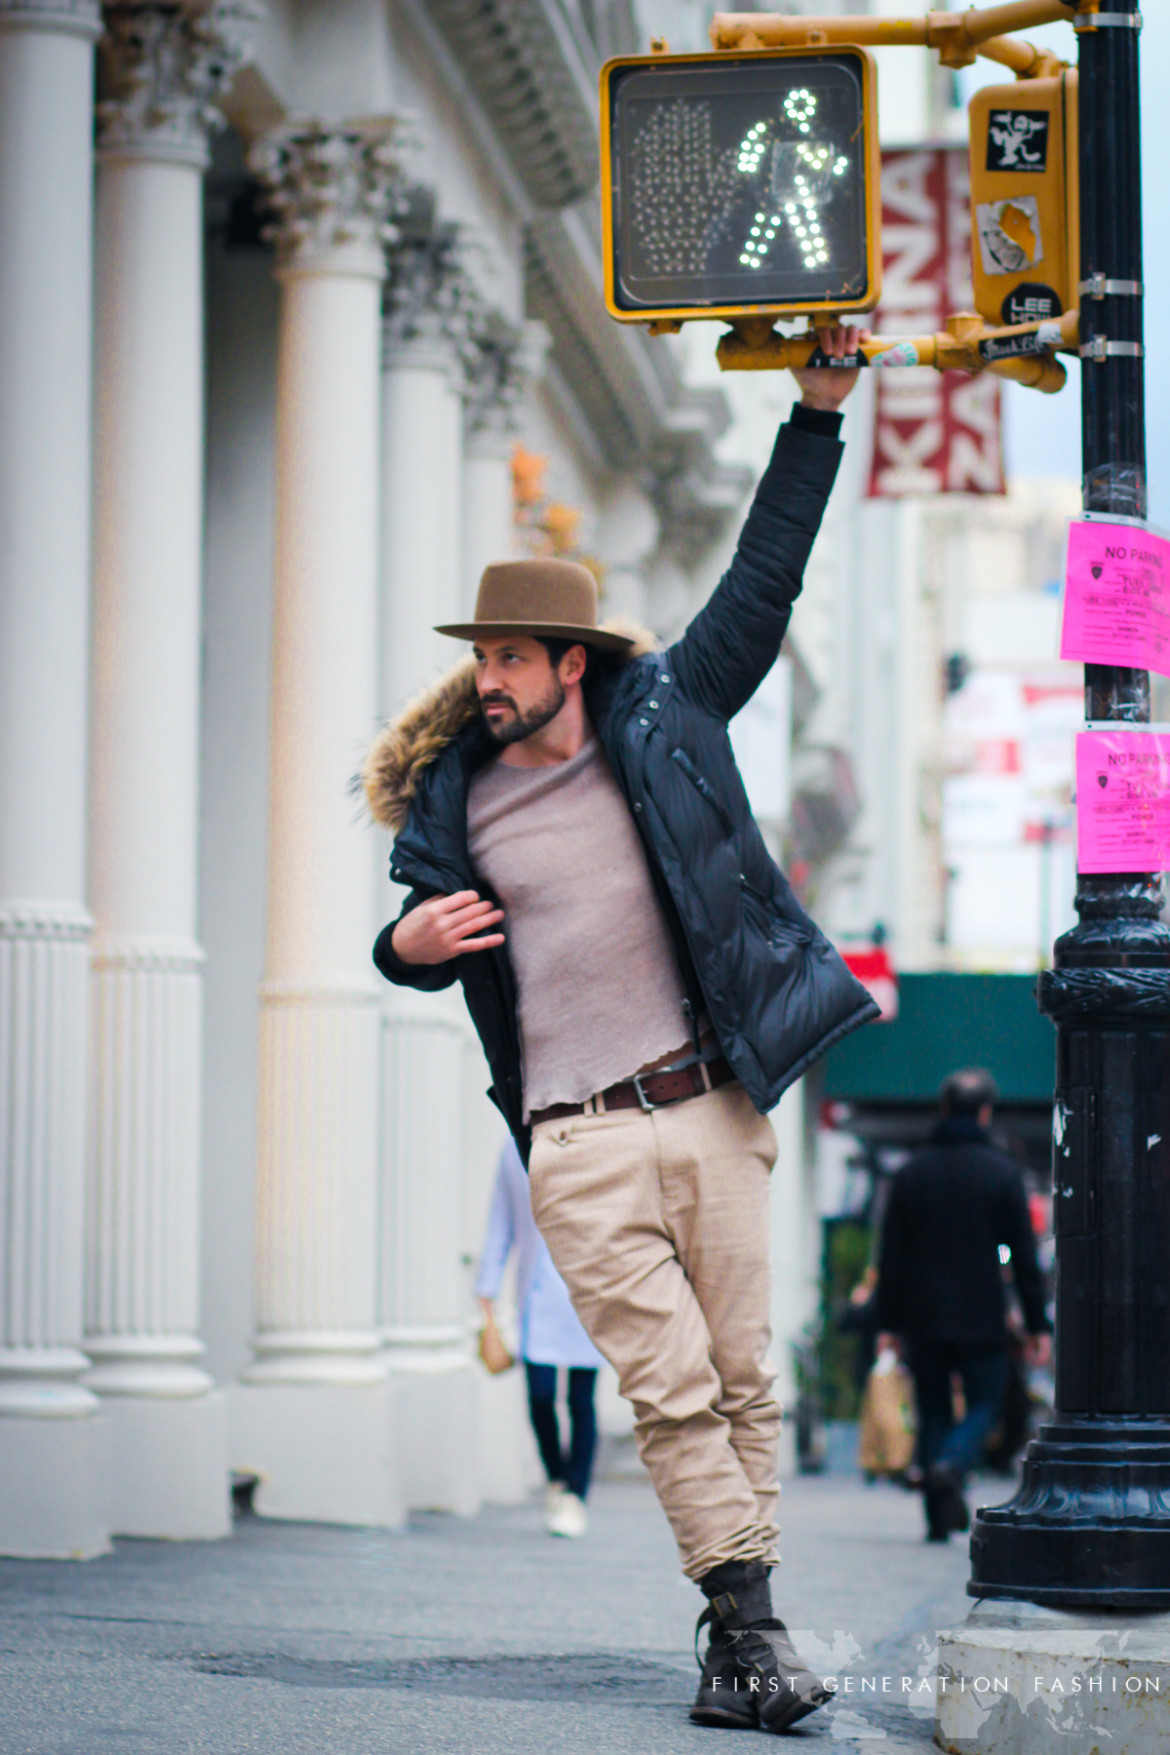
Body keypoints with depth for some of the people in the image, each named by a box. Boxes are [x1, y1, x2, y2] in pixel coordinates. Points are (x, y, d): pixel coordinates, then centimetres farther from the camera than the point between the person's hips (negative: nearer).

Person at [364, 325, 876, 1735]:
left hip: (710, 1106, 1)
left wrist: (818, 412, 5)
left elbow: (763, 579, 9)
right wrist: (407, 947, -2)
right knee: (670, 1392, -8)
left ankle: (739, 1634, 7)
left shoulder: (665, 717, 7)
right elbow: (429, 935, 22)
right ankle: (750, 1625, -6)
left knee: (740, 1379, 2)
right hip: (578, 1142, -1)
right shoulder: (455, 796, 8)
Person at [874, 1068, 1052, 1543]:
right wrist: (1038, 1325, 2)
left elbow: (891, 1258, 5)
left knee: (933, 1411, 10)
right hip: (982, 1318, -2)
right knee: (985, 1404, 7)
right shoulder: (1002, 1173, -2)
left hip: (923, 1318, 2)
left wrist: (889, 1324, 10)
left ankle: (938, 1518, 4)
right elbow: (1024, 1255, -2)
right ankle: (951, 1466, -22)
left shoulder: (911, 1174, 5)